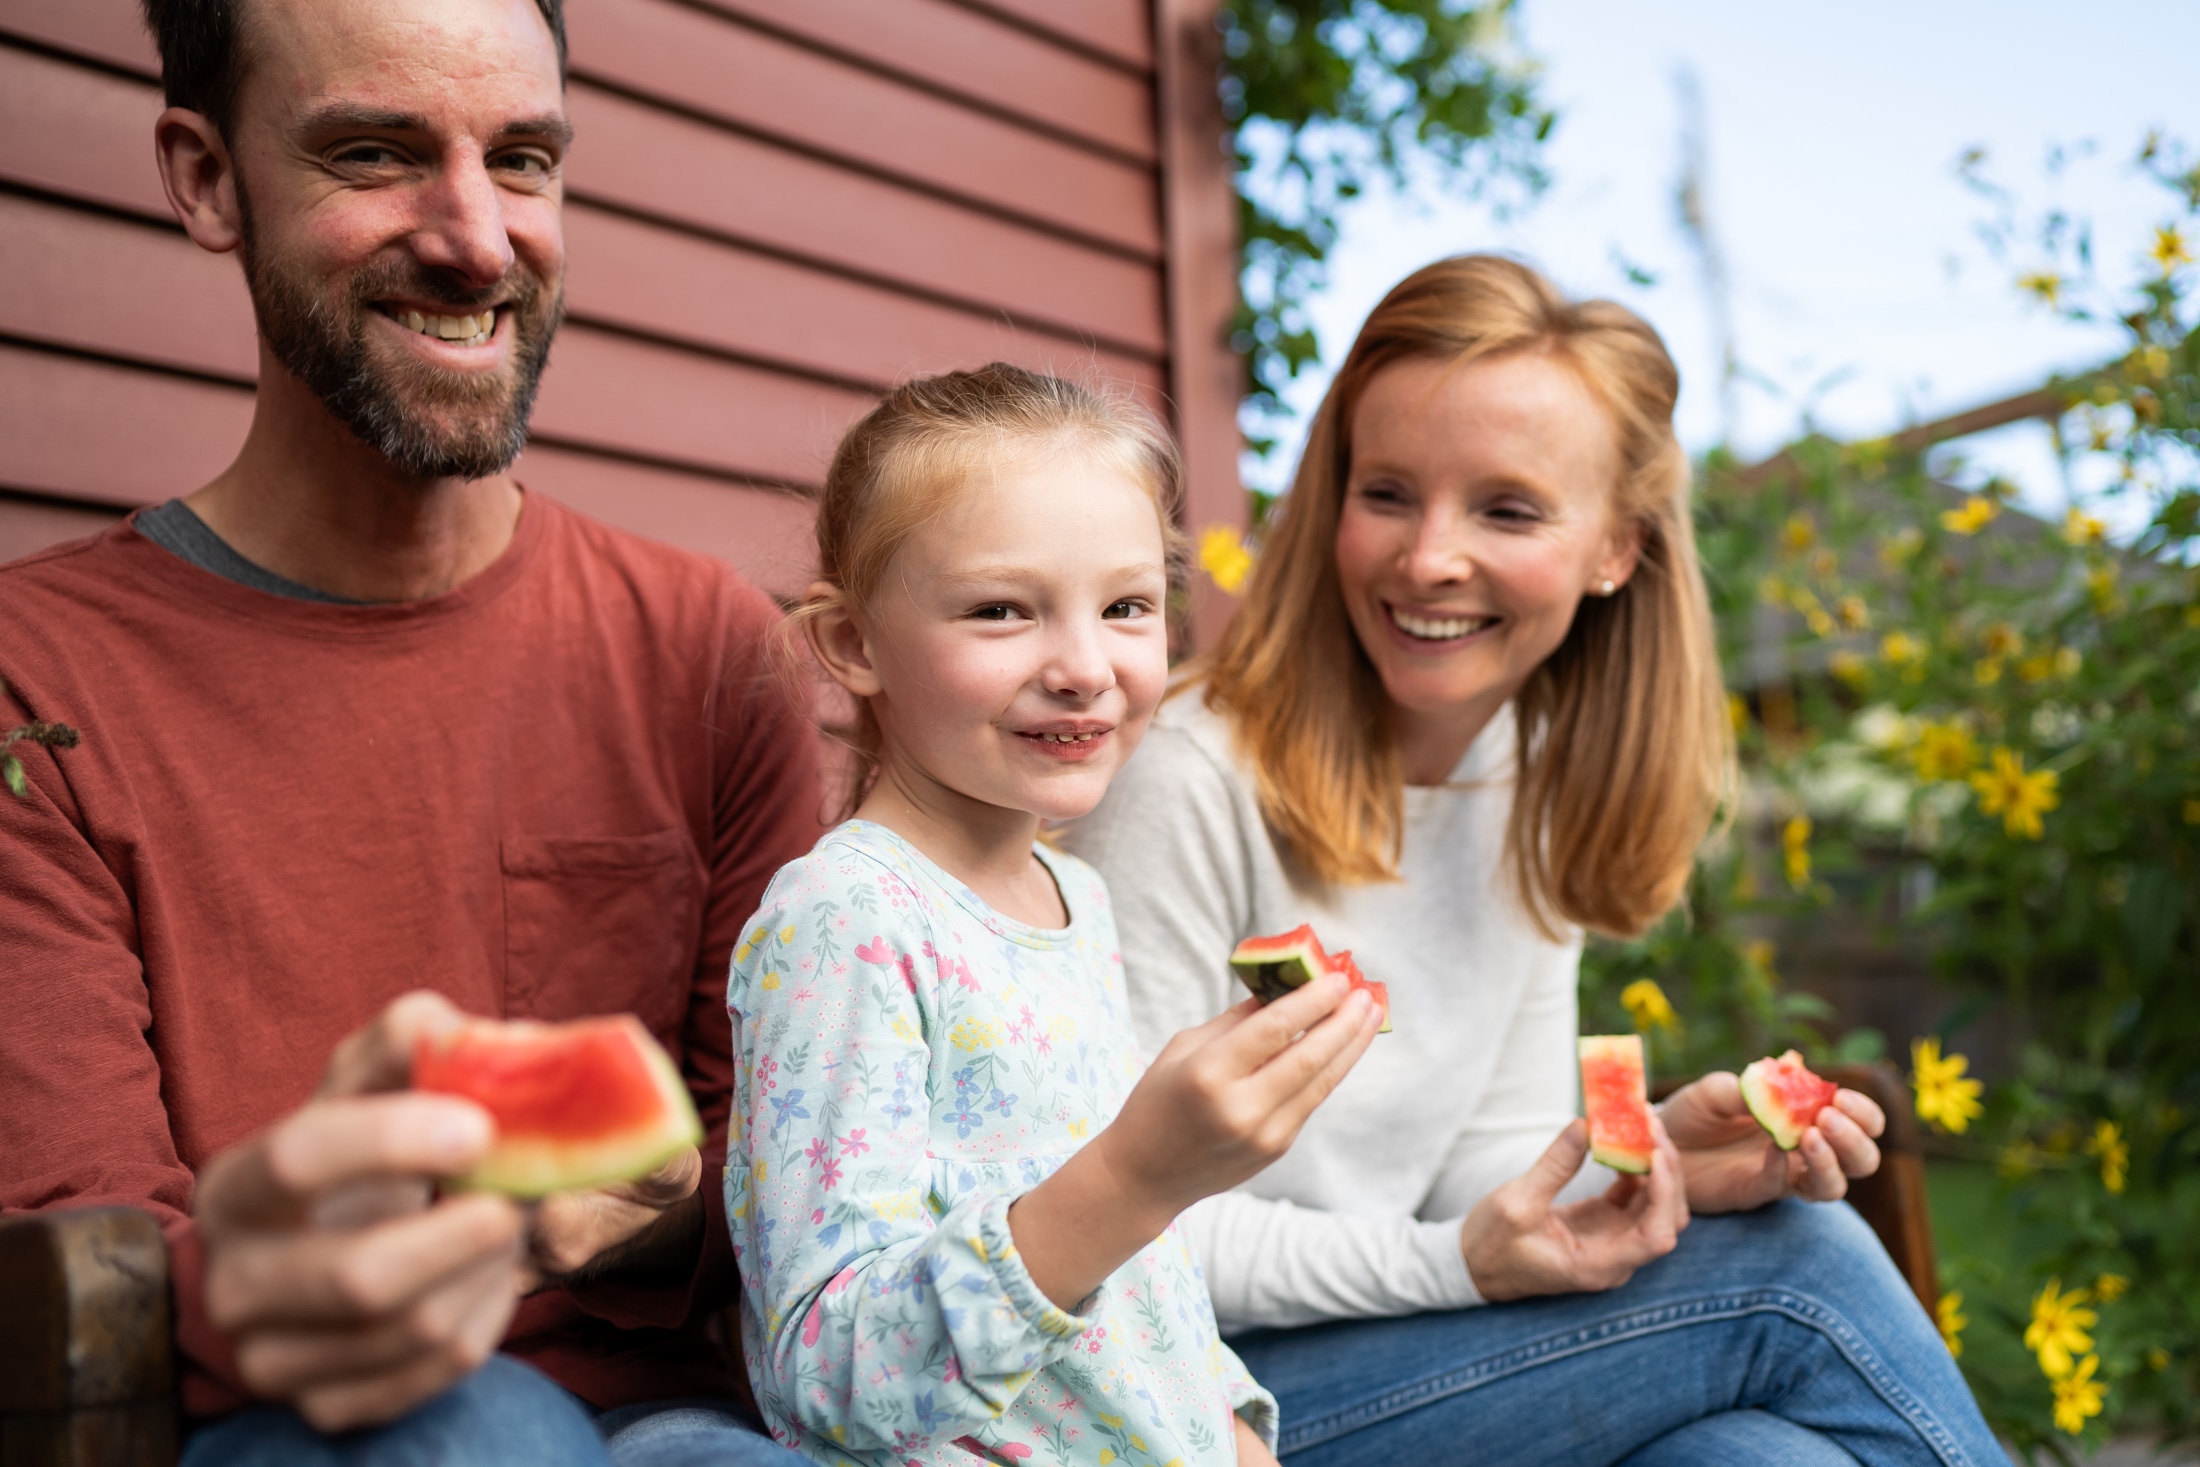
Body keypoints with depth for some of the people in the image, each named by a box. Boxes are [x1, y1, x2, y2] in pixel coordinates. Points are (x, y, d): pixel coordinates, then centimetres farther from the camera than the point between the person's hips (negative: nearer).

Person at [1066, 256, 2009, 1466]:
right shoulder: (1192, 784, -20)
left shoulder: (1541, 787, 3)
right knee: (1796, 1278, -17)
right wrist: (1450, 1267, -23)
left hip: (1388, 1332, 6)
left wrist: (1649, 1159, -13)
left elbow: (1488, 1160, 7)